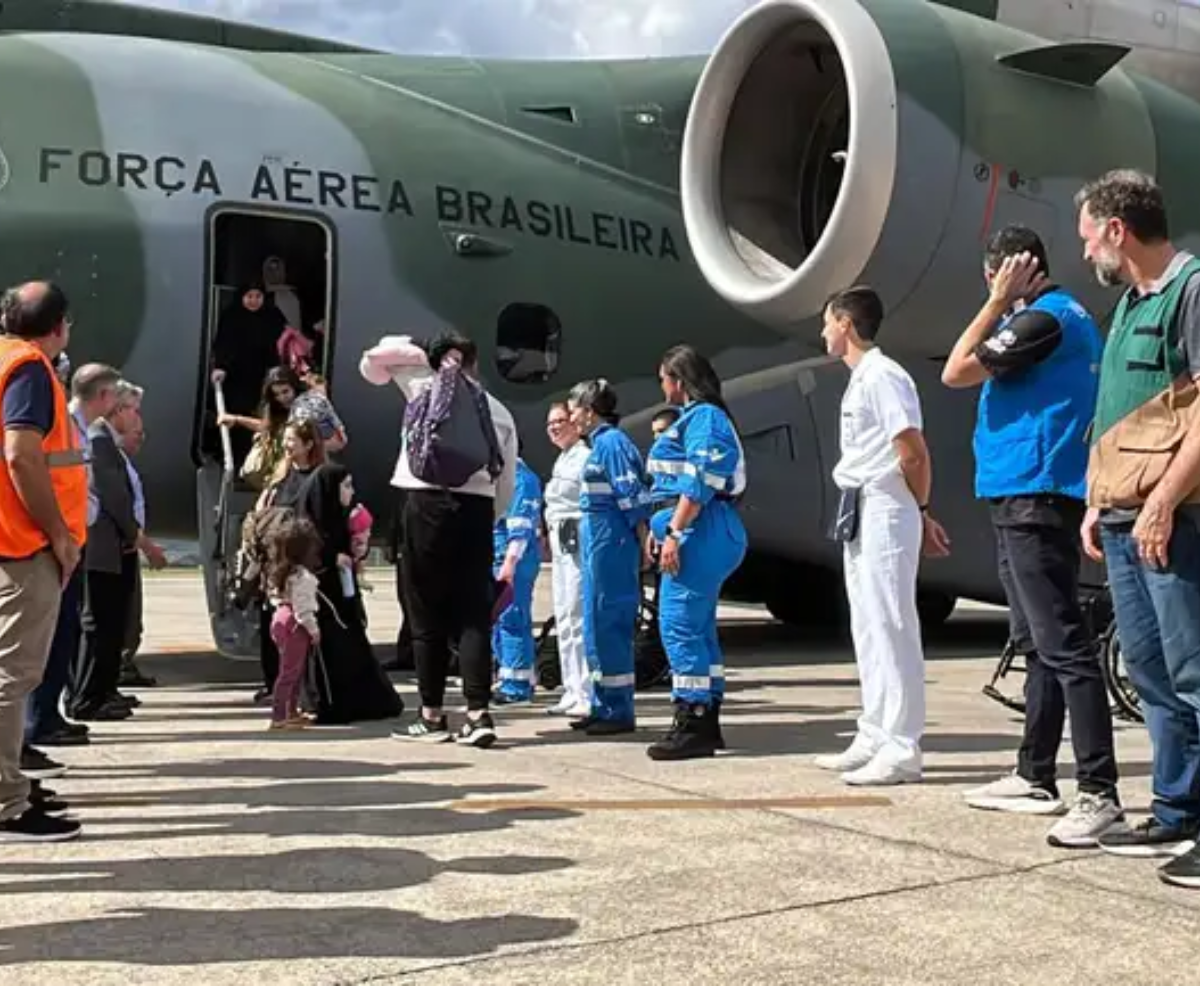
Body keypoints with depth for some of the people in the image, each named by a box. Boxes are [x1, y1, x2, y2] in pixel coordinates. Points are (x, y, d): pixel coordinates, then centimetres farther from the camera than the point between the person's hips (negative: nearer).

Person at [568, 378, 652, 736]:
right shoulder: (600, 443, 16)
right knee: (596, 626, 14)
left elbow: (633, 499, -18)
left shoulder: (611, 442, -13)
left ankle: (619, 712, 2)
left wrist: (644, 543, -17)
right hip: (599, 544, 10)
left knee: (609, 625, -5)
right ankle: (603, 707, 22)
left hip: (611, 543, -10)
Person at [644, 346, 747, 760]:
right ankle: (705, 722, 17)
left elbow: (700, 483, -20)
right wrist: (659, 528, 21)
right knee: (699, 627, 12)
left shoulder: (703, 417, -11)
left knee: (679, 625, -11)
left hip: (700, 530, -11)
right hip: (696, 532, 11)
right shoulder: (695, 417, 21)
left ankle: (692, 727, -8)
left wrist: (674, 532, -22)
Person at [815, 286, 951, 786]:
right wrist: (919, 516, 12)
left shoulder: (882, 376, -13)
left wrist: (921, 514, -6)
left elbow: (914, 453, -17)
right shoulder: (860, 380, 18)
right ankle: (874, 737, 21)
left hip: (884, 514, -11)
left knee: (891, 628, -8)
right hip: (861, 515, 11)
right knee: (869, 630, 13)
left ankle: (902, 749, -4)